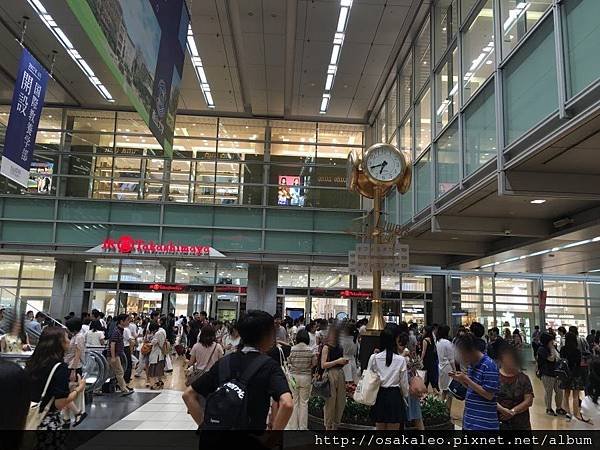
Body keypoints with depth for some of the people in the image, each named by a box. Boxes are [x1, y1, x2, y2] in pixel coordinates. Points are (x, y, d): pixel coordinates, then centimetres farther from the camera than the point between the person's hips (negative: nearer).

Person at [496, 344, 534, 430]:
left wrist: (513, 411, -12)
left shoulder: (523, 378, 5)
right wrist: (503, 410, -20)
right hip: (499, 422, -2)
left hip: (520, 423, 2)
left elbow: (529, 400, -1)